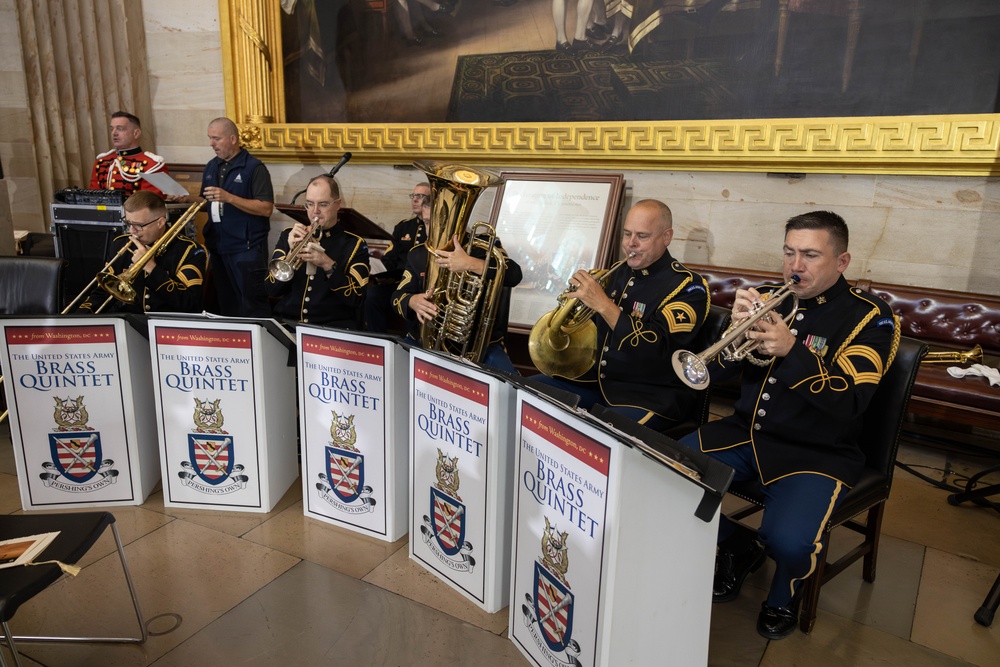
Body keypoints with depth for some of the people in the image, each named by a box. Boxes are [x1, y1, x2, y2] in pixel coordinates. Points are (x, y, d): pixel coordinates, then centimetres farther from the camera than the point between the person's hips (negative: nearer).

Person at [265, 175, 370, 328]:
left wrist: (328, 265, -19)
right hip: (286, 322, 2)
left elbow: (356, 299, -7)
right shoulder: (289, 236, 12)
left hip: (333, 326, -2)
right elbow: (272, 289, 5)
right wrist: (291, 256, -11)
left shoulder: (354, 244, 3)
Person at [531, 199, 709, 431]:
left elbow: (656, 347, -25)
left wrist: (603, 304, -28)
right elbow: (596, 326, 20)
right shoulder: (619, 271, 9)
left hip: (651, 396, -7)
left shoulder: (687, 286, -11)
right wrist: (582, 296, -2)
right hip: (597, 380, 7)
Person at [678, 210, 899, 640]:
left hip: (817, 452, -4)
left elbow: (848, 403, -18)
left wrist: (790, 350, -32)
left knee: (788, 542, -30)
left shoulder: (868, 317, -4)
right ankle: (738, 548, 13)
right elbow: (713, 373, 1)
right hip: (744, 432, 5)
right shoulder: (768, 299, 7)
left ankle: (785, 590, 11)